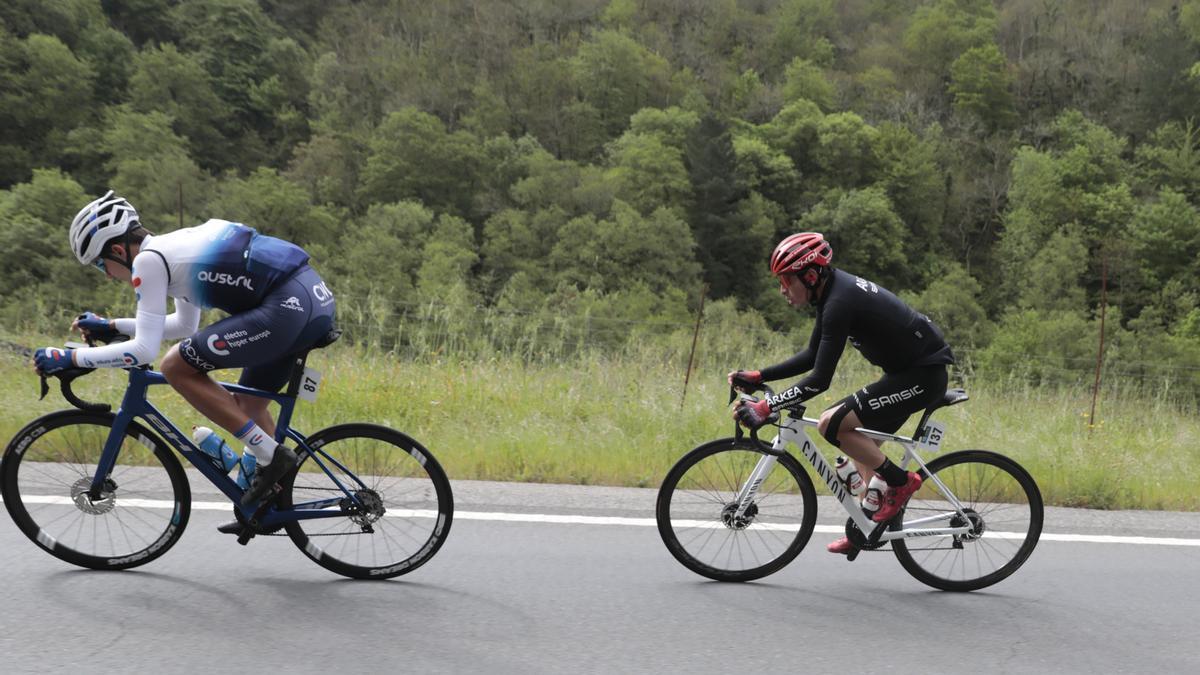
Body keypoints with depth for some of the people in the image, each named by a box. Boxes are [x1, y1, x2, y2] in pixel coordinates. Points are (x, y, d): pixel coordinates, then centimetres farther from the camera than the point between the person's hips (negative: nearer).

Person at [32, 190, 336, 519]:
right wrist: (112, 327, 38)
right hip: (318, 298, 10)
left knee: (176, 367, -2)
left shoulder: (148, 259, -2)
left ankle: (271, 455, -1)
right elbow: (186, 325, 37)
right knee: (247, 403, 23)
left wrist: (69, 358, 4)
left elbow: (144, 349, -7)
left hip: (288, 307, -10)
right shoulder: (176, 244, 25)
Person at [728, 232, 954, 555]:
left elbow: (819, 380, -27)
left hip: (922, 374, -10)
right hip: (909, 370, 10)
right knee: (862, 443, 16)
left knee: (832, 424, -16)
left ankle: (900, 481, -2)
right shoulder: (834, 290, 7)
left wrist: (764, 408, -25)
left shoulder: (840, 302, -23)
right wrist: (758, 376, 9)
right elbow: (812, 356, 14)